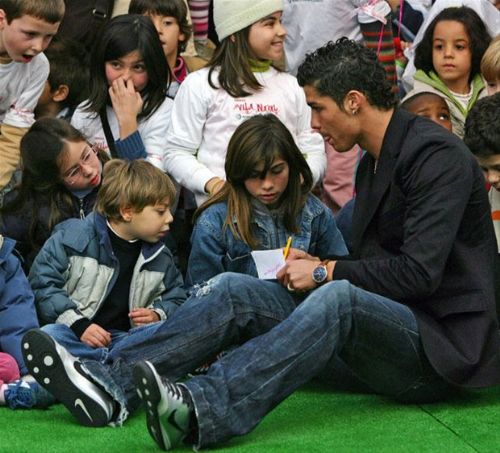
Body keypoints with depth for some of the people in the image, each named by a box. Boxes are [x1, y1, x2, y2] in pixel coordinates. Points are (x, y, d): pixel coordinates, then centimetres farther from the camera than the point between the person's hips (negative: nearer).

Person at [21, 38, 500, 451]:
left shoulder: (438, 156, -12)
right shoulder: (372, 162, 18)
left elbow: (418, 272, -20)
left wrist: (327, 273, -10)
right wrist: (320, 267, 6)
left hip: (440, 348, -8)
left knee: (339, 297, -38)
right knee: (235, 290, -8)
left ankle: (199, 411, -58)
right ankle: (111, 384, -27)